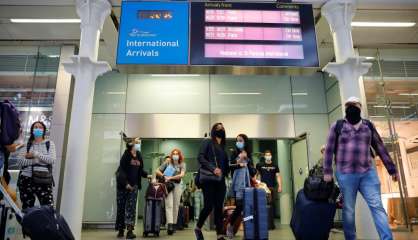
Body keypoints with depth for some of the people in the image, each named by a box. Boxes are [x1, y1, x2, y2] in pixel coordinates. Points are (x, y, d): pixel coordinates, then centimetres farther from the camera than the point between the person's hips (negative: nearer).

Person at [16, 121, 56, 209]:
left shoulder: (49, 143, 8)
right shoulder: (26, 145, 10)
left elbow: (52, 159, -7)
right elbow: (20, 162, -4)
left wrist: (36, 154, -8)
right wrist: (37, 160, -12)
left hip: (44, 180, -2)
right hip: (26, 179, 2)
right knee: (26, 208, 8)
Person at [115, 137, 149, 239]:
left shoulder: (139, 155, 8)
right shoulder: (126, 154, -9)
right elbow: (121, 170, -14)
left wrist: (147, 175, -1)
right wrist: (126, 183, -20)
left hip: (134, 185, 4)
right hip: (123, 185, -4)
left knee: (131, 207, -3)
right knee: (121, 207, 5)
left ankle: (130, 230, -6)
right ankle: (120, 230, 17)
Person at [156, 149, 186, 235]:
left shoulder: (182, 164, 6)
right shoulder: (167, 162, 7)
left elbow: (182, 175, -10)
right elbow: (157, 171, 7)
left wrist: (170, 178, -15)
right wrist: (164, 176, -10)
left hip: (177, 186, 1)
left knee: (175, 206, 3)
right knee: (169, 205, -11)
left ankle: (174, 224, 12)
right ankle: (170, 225, -19)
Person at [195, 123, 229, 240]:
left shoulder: (223, 147, 20)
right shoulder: (207, 142, 3)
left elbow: (226, 165, 19)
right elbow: (200, 157, -9)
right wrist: (213, 168, -19)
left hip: (220, 181, 6)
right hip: (208, 179, -5)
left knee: (219, 207, 3)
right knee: (209, 206, -7)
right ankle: (198, 228, 17)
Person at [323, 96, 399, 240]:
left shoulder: (368, 125, 12)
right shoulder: (337, 126, 3)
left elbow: (380, 148, 14)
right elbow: (329, 150, 0)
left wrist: (392, 169, 14)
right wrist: (327, 172, -6)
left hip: (368, 173, 2)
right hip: (345, 174, -2)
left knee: (377, 206, -4)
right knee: (348, 210, 7)